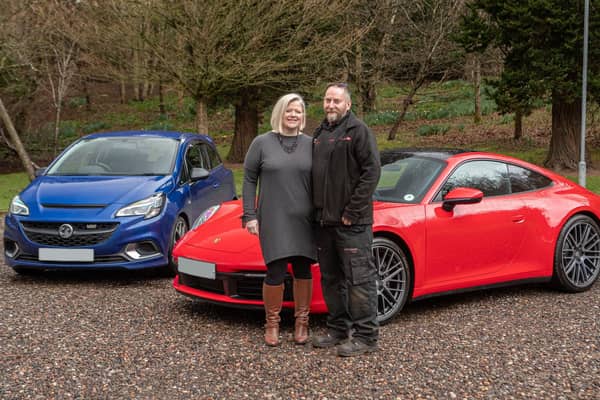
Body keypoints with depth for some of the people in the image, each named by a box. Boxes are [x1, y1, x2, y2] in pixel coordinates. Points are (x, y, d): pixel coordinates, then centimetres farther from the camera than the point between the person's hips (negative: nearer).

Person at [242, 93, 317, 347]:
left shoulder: (310, 144, 7)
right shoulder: (262, 143, 2)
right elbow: (249, 180, 3)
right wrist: (249, 215, -3)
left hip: (304, 221, 2)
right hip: (273, 220, -2)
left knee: (303, 271, 6)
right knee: (276, 272, -5)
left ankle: (302, 323, 22)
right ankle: (272, 324, 13)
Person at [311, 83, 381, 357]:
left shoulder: (358, 131, -7)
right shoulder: (320, 134, 17)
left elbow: (372, 171, -15)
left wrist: (352, 211, -16)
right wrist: (317, 210, 13)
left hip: (351, 222, -8)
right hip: (324, 221, 8)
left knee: (359, 278, -4)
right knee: (331, 278, 14)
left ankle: (366, 336, 2)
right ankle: (338, 329, 26)